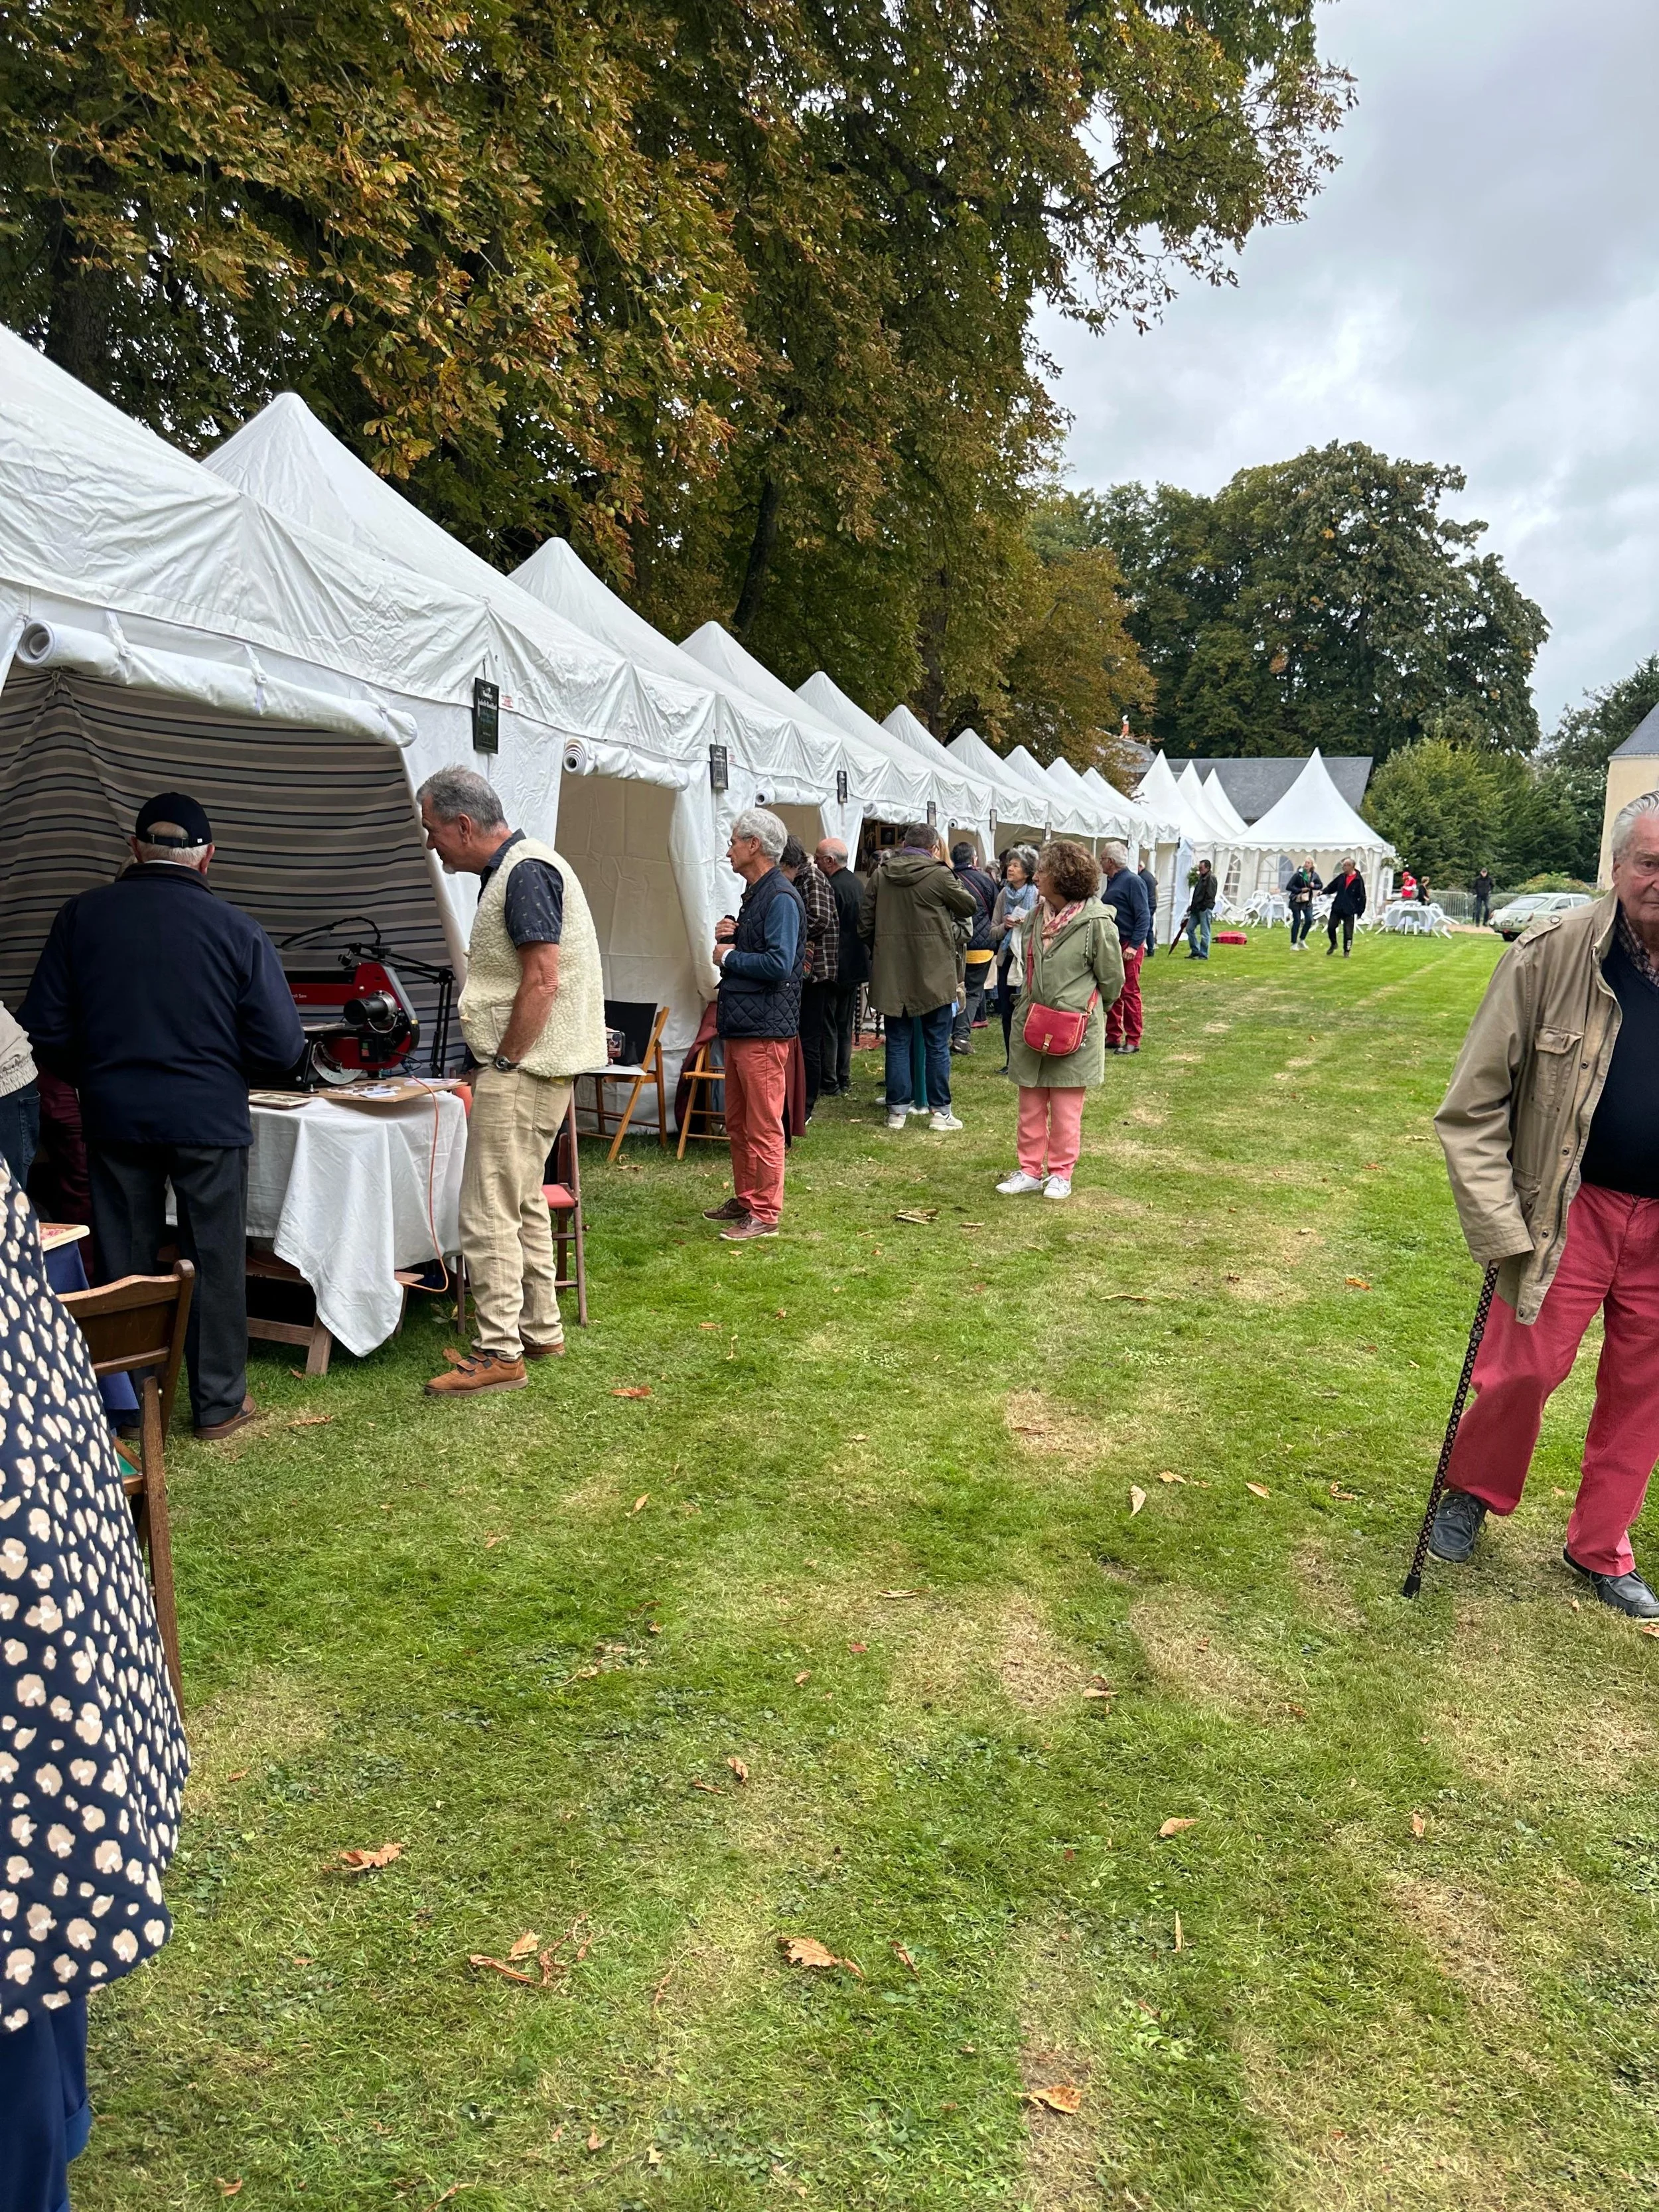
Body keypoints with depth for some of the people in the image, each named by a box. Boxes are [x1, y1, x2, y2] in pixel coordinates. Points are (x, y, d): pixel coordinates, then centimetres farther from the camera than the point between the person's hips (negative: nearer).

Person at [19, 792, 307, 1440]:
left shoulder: (81, 916, -2)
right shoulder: (236, 930, -9)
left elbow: (45, 1030, 0)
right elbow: (282, 1048, -9)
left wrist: (97, 1078, 18)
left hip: (113, 1117, 3)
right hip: (208, 1118, -2)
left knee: (123, 1264, 15)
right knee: (214, 1261, 10)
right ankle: (219, 1404, 19)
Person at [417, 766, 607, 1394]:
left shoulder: (526, 872, -16)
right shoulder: (509, 869, 17)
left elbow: (543, 981, -23)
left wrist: (503, 1063, -17)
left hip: (522, 1070, -11)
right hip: (527, 1065, 11)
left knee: (489, 1213, -7)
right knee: (522, 1203, 18)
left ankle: (499, 1353, 0)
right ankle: (540, 1330, 29)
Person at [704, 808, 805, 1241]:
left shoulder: (781, 898, -14)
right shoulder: (754, 895, 18)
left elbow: (779, 963, -25)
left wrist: (728, 956, -12)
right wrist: (727, 938, 5)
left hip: (765, 1028, -11)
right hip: (739, 1025, 11)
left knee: (763, 1127, -4)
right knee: (737, 1124, 17)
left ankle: (765, 1214, 2)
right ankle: (745, 1199, 28)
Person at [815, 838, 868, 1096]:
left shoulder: (832, 888, -19)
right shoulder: (858, 883, 11)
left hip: (835, 968, -9)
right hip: (856, 966, 9)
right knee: (844, 1027, 16)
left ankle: (830, 1085, -1)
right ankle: (843, 1079, 22)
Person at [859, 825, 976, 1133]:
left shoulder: (880, 876, 2)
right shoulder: (939, 875, -10)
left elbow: (865, 925, 6)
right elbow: (970, 906, 3)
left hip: (891, 974, 3)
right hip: (933, 974, -3)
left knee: (898, 1042, 10)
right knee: (937, 1044, 6)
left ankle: (897, 1110, 11)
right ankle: (939, 1110, 10)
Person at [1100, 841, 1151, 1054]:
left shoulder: (1132, 881, -12)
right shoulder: (1111, 882, 15)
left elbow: (1144, 916, -16)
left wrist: (1134, 946, -21)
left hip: (1128, 947, -9)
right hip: (1111, 945, 9)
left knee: (1130, 994, -4)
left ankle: (1133, 1041, 2)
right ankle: (1113, 1037, 20)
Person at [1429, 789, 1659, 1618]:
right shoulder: (1550, 955, -11)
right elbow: (1472, 1107, -9)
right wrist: (1501, 1229, -13)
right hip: (1569, 1207, -2)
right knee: (1521, 1370, 3)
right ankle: (1472, 1494, 33)